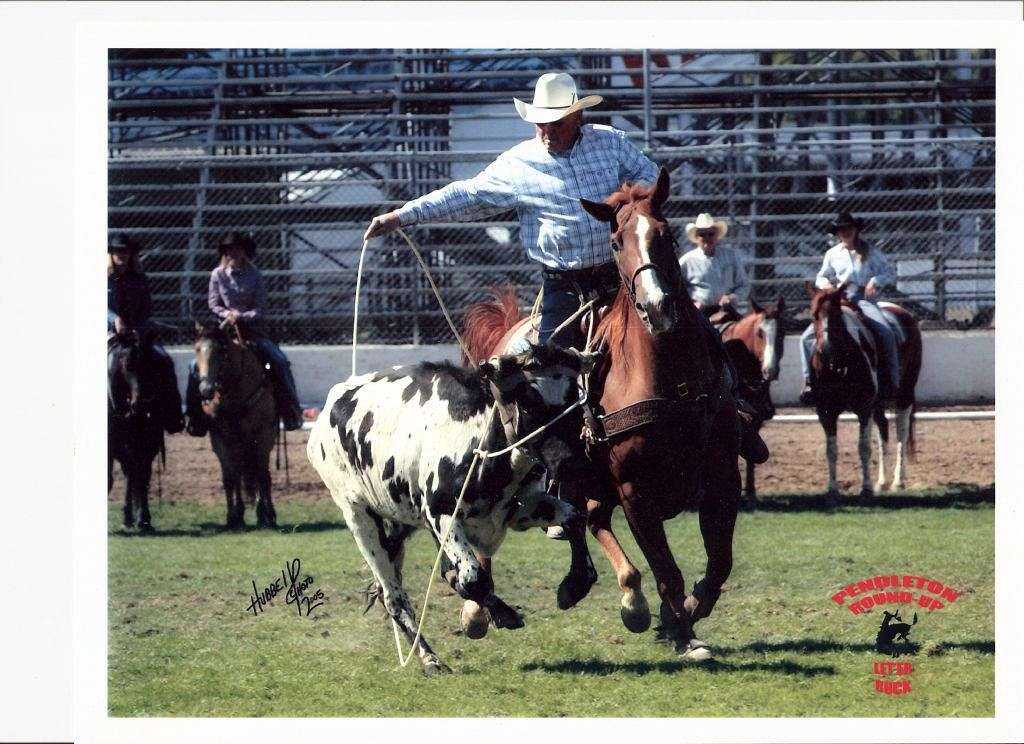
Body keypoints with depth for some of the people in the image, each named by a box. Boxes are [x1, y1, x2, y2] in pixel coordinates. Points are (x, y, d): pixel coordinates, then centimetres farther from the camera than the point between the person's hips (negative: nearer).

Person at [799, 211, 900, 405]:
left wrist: (876, 280, -13)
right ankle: (809, 382, -9)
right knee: (808, 337, -14)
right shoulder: (832, 254, 13)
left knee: (886, 333, -27)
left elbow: (890, 274, 8)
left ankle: (890, 383, -19)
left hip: (864, 298, -3)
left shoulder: (870, 252, 7)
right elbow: (821, 278, 24)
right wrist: (824, 283, 0)